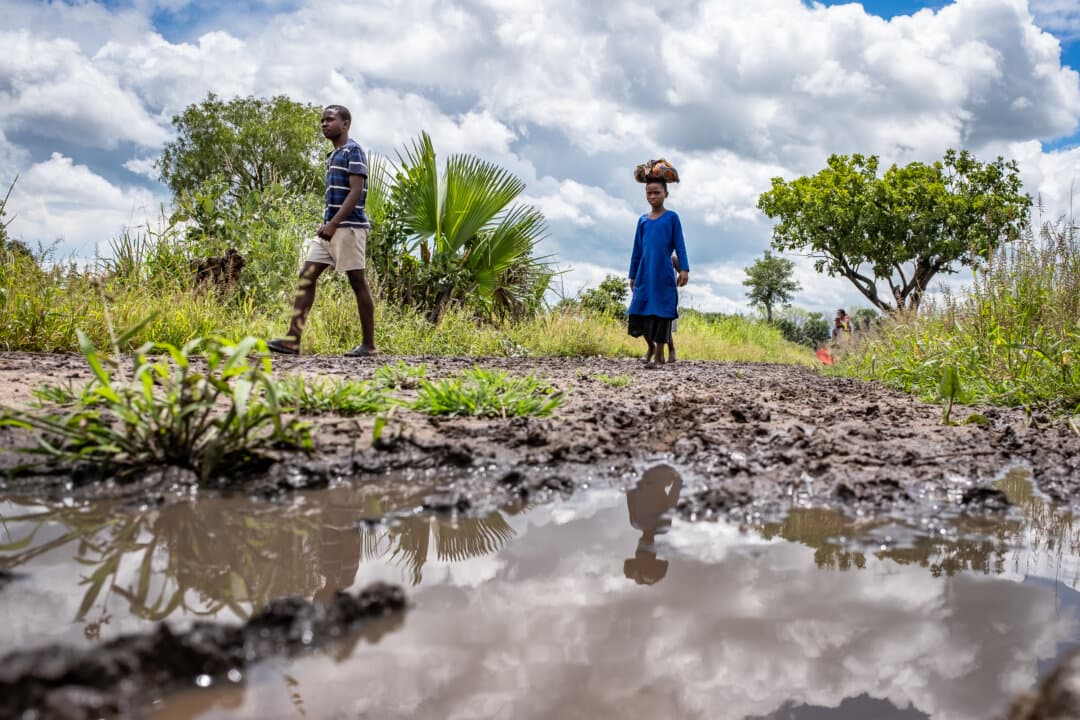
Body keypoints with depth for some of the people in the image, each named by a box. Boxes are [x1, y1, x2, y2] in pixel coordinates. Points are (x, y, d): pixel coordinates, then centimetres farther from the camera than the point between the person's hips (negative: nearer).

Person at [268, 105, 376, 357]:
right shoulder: (332, 156, 21)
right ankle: (293, 339, -3)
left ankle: (368, 344, 4)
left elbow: (356, 192, -16)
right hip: (330, 228, 9)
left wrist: (333, 224, -21)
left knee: (358, 282, -4)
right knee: (306, 276, 0)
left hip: (348, 226, -9)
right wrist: (326, 224, 17)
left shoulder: (353, 151, -7)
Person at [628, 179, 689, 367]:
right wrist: (633, 275, 14)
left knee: (662, 314, -1)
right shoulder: (643, 220, 11)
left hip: (664, 275, -3)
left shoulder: (672, 217, 2)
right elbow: (637, 250, 15)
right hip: (645, 275, 3)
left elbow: (679, 245, -1)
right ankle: (651, 346, 24)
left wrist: (684, 269, -11)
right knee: (640, 313, 0)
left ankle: (659, 356, 7)